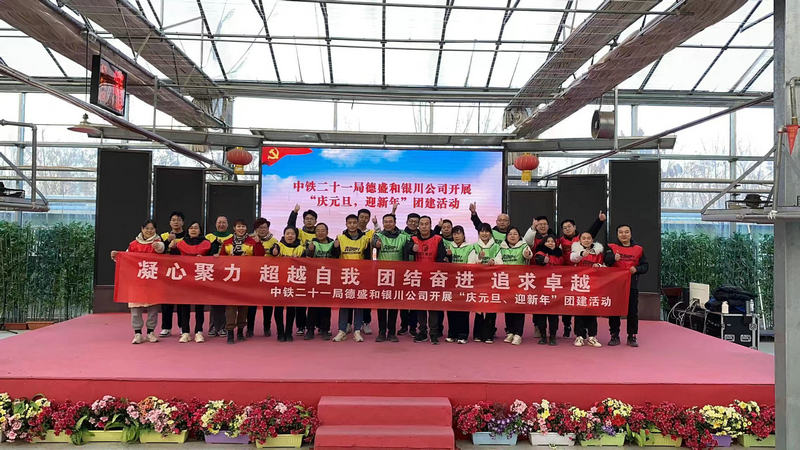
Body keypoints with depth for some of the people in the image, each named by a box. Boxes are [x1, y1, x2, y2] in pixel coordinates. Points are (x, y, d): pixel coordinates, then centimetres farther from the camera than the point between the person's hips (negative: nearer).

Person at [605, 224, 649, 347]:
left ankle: (632, 337, 16)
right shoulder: (612, 247, 2)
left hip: (632, 285, 2)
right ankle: (614, 336, 13)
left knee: (633, 311, 4)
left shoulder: (638, 249, 9)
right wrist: (614, 258, -39)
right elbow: (606, 260, -17)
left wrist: (636, 269, -9)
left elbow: (645, 266, 11)